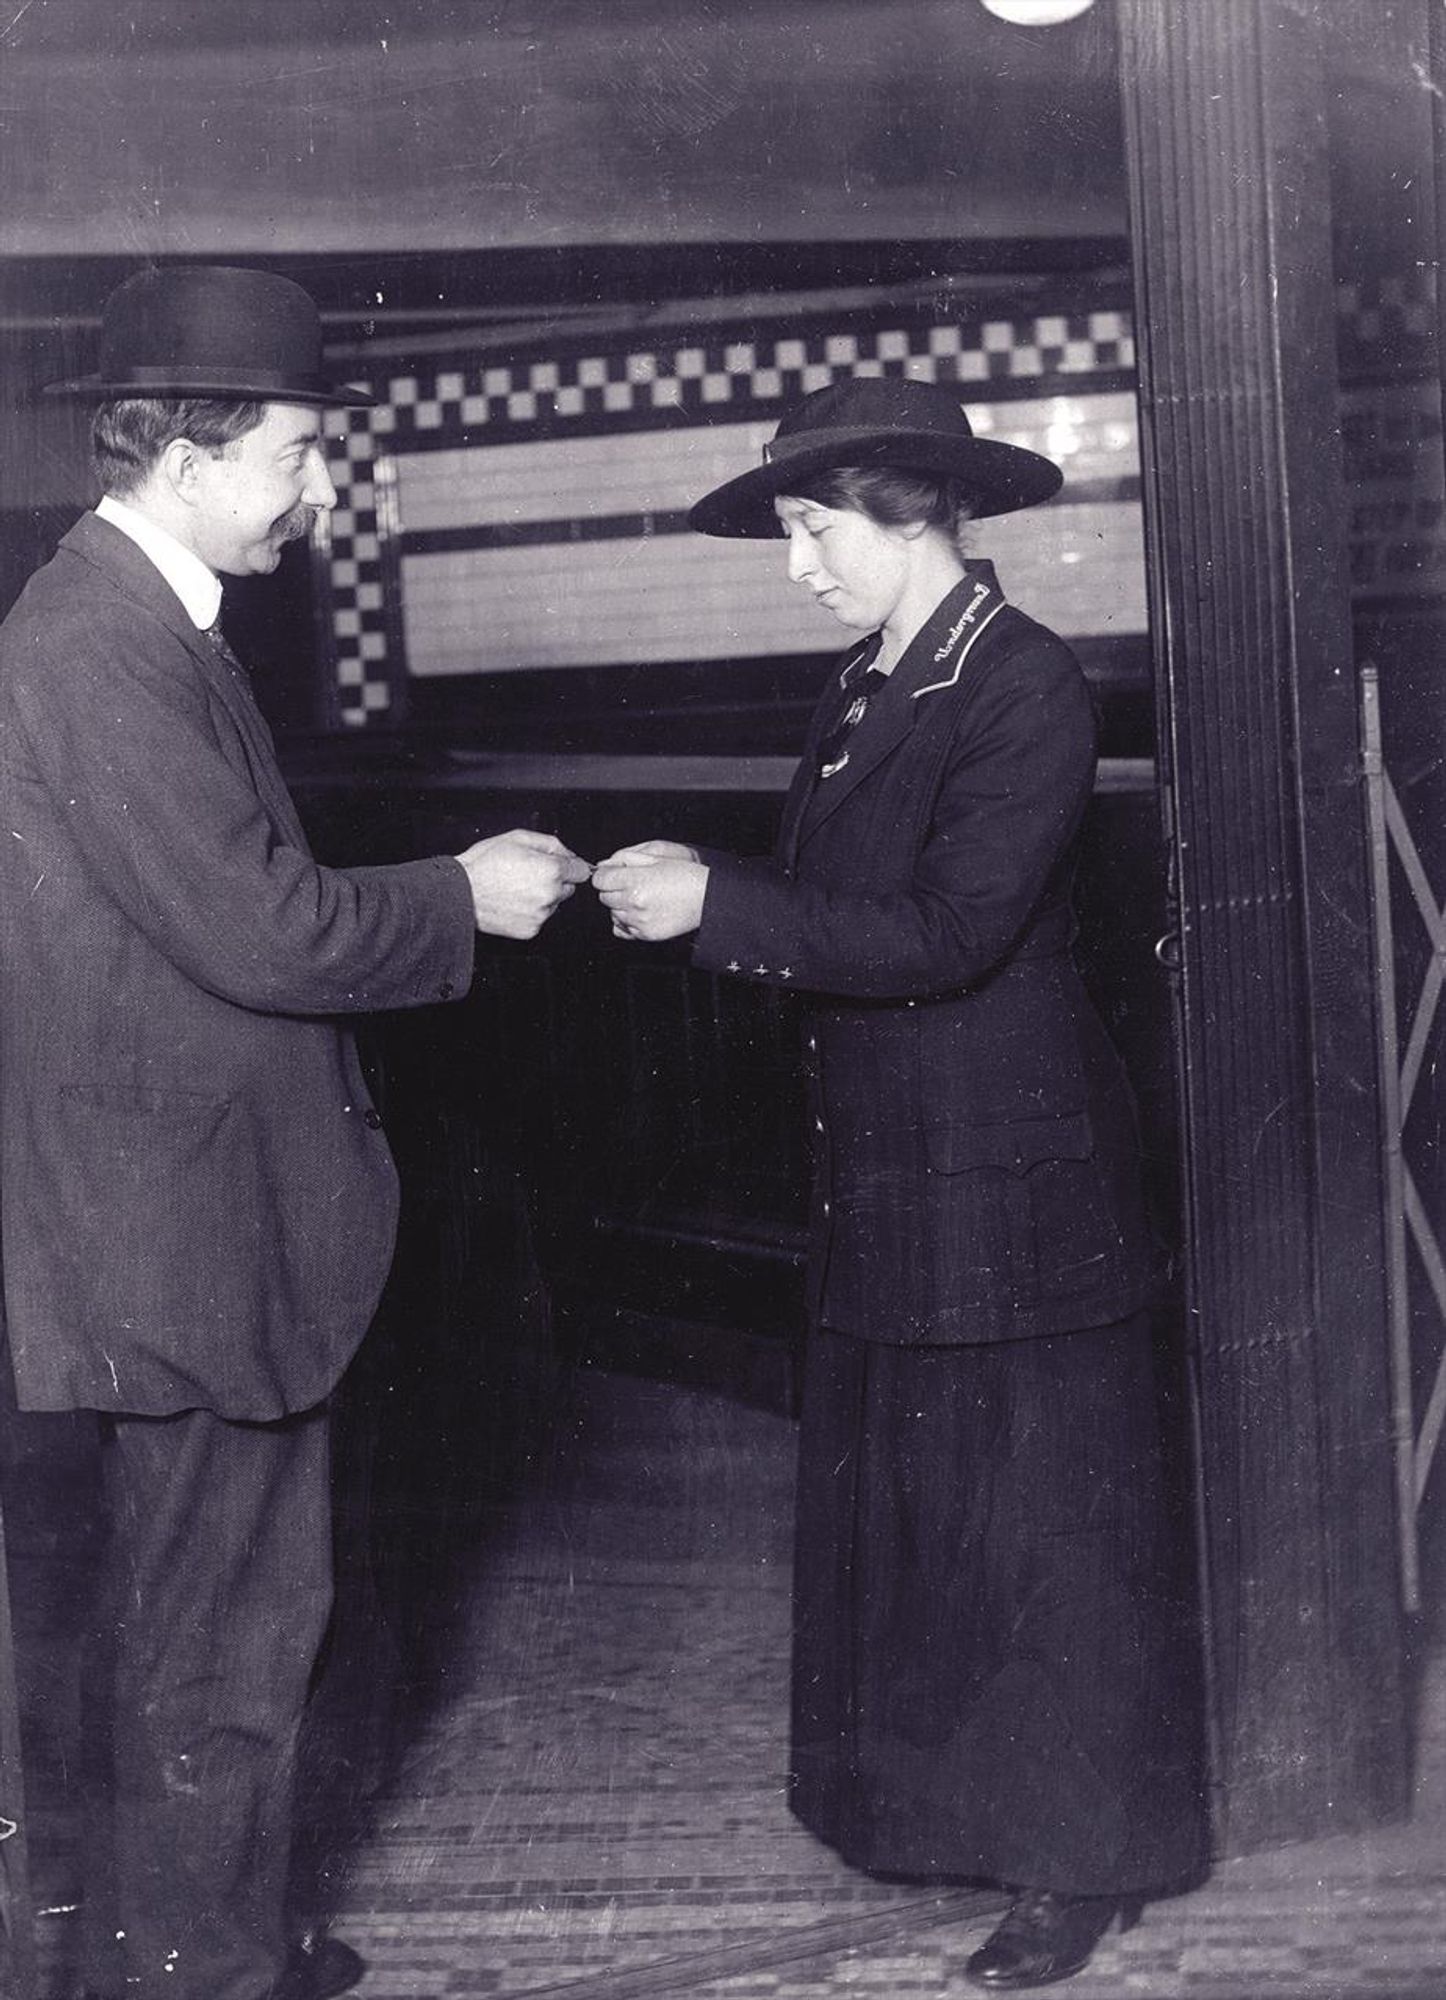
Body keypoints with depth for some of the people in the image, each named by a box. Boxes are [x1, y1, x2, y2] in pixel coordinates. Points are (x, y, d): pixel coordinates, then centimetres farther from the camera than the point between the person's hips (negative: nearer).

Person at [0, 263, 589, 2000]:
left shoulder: (145, 624, 13)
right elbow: (256, 933, -23)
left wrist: (449, 890, 10)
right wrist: (462, 898, -11)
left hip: (211, 1222, 11)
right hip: (177, 1234, -11)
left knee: (241, 1614, 19)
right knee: (216, 1647, 1)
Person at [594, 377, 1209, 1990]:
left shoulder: (1024, 687, -16)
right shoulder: (864, 692, 10)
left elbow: (944, 936, -24)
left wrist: (720, 905, -23)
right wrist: (693, 893, -4)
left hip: (1009, 1185, -8)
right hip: (889, 1180, 8)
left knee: (1043, 1519, 3)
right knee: (899, 1505, 16)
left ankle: (1082, 1858, 15)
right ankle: (947, 1805, 31)